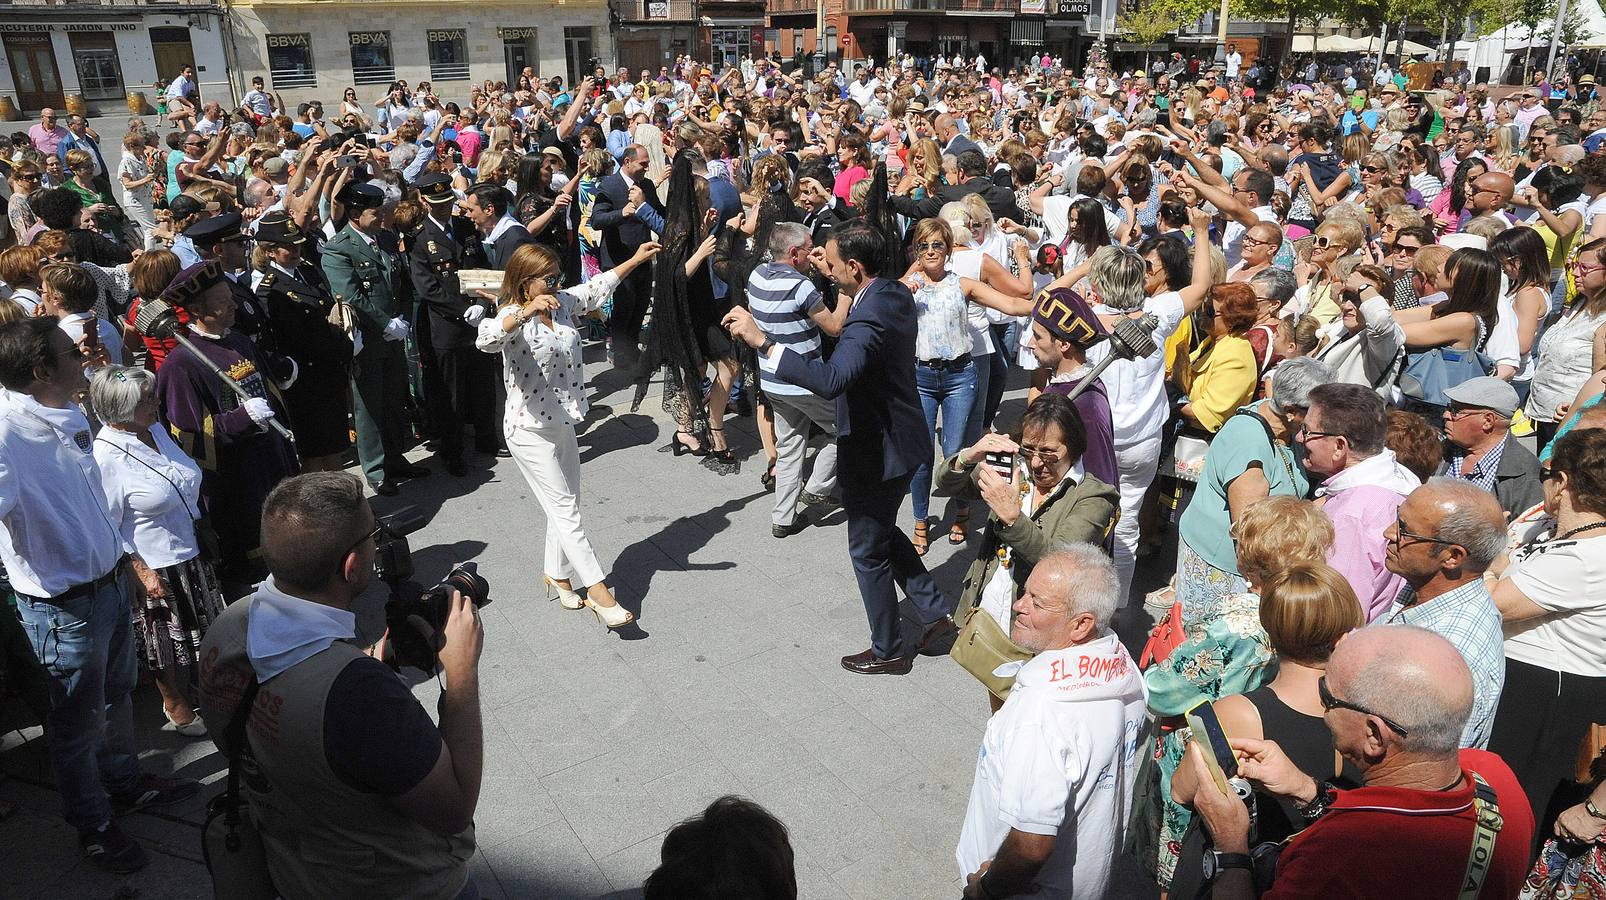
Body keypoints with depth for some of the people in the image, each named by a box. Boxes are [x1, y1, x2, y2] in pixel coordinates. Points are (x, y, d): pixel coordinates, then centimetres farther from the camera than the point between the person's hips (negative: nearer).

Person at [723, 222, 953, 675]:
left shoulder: (869, 320, -30)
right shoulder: (896, 292, 0)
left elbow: (831, 380, -47)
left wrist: (761, 340, -49)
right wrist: (840, 282, 12)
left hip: (877, 452, -9)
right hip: (899, 438, 10)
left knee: (868, 550, 9)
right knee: (883, 532, 27)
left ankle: (888, 651, 26)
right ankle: (936, 611, 32)